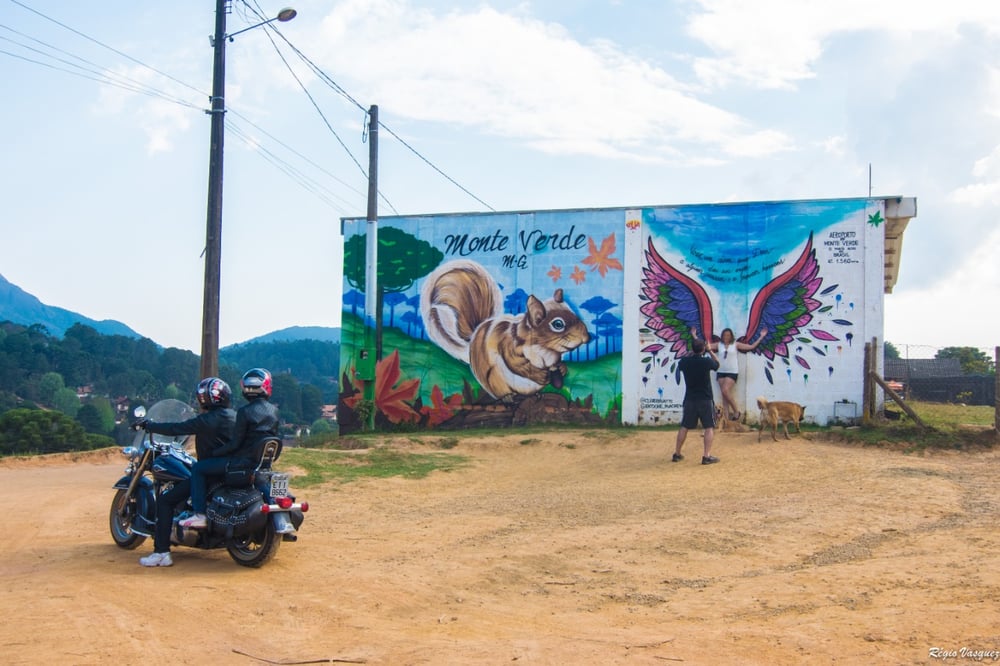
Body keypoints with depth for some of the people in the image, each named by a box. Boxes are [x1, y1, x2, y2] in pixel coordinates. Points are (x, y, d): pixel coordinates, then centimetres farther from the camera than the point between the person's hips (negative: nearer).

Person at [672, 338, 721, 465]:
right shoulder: (707, 361, -13)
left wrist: (692, 352, 21)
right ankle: (707, 456, -5)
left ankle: (677, 454, 18)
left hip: (689, 399, 3)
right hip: (705, 400, -3)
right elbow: (717, 364, 9)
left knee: (684, 427, 13)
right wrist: (710, 351, 19)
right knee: (709, 427, 4)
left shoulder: (684, 362, -5)